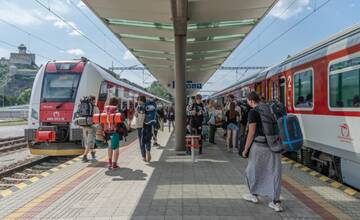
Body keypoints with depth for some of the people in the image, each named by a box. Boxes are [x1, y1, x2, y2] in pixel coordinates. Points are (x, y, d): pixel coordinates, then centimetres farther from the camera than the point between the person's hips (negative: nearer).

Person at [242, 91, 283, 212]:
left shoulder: (253, 112, -11)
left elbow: (251, 133, -13)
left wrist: (245, 150, -5)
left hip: (259, 145, -6)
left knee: (253, 170, 14)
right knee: (274, 172, 8)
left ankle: (254, 195, 29)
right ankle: (276, 202, 10)